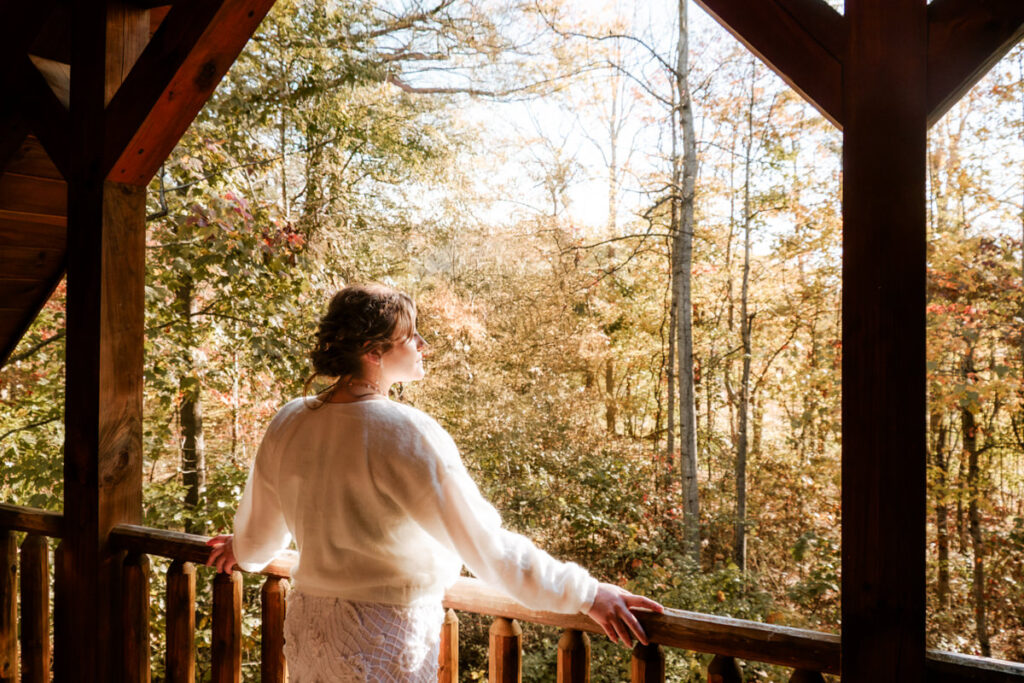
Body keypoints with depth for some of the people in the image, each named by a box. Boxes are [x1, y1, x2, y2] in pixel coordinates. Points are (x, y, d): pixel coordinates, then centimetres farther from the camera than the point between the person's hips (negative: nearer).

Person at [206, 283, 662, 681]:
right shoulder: (406, 434, -24)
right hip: (382, 643, -6)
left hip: (305, 627, 7)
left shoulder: (286, 425, -3)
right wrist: (586, 594, -16)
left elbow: (257, 533, 13)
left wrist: (243, 552, 36)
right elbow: (486, 545, -24)